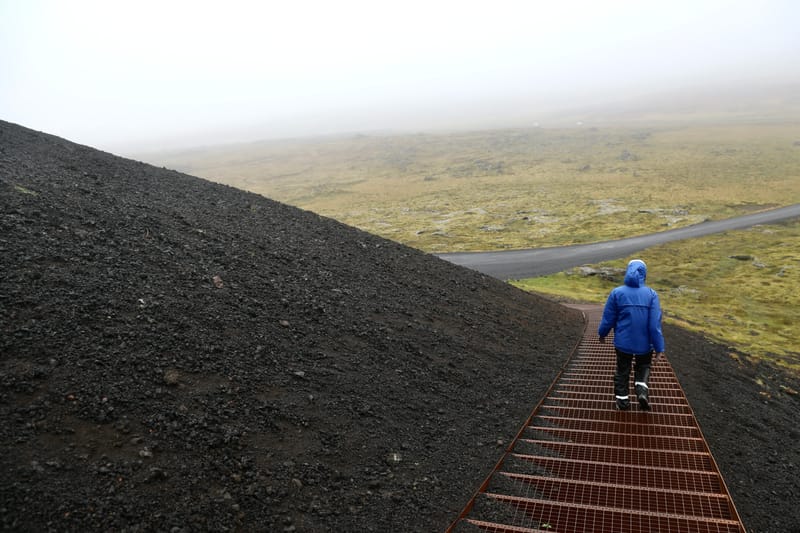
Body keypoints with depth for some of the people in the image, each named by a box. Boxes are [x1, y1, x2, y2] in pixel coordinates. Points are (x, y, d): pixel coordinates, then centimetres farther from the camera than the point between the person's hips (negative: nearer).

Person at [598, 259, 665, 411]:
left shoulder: (617, 293, -11)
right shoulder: (651, 294, -12)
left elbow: (608, 319, -4)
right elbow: (655, 325, -13)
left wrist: (602, 334, 14)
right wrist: (659, 348, -6)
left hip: (623, 342, 0)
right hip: (644, 344, 0)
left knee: (622, 370, 18)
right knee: (643, 367, 24)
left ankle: (622, 400, 25)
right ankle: (642, 390, 1)